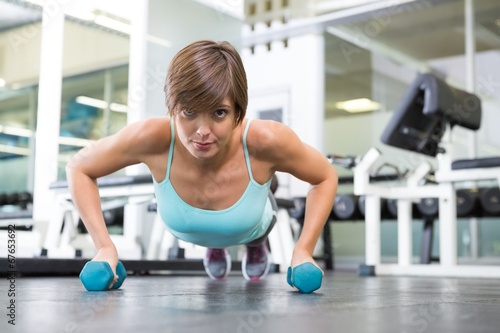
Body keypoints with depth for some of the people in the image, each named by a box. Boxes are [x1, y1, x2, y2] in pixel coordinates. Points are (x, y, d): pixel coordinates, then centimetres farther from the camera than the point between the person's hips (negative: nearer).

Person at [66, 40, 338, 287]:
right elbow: (78, 169, -25)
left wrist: (303, 251, -31)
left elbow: (326, 177, -24)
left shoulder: (265, 140, -44)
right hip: (185, 232, 1)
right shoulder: (152, 137, -43)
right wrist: (104, 246, -33)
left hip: (250, 226, 0)